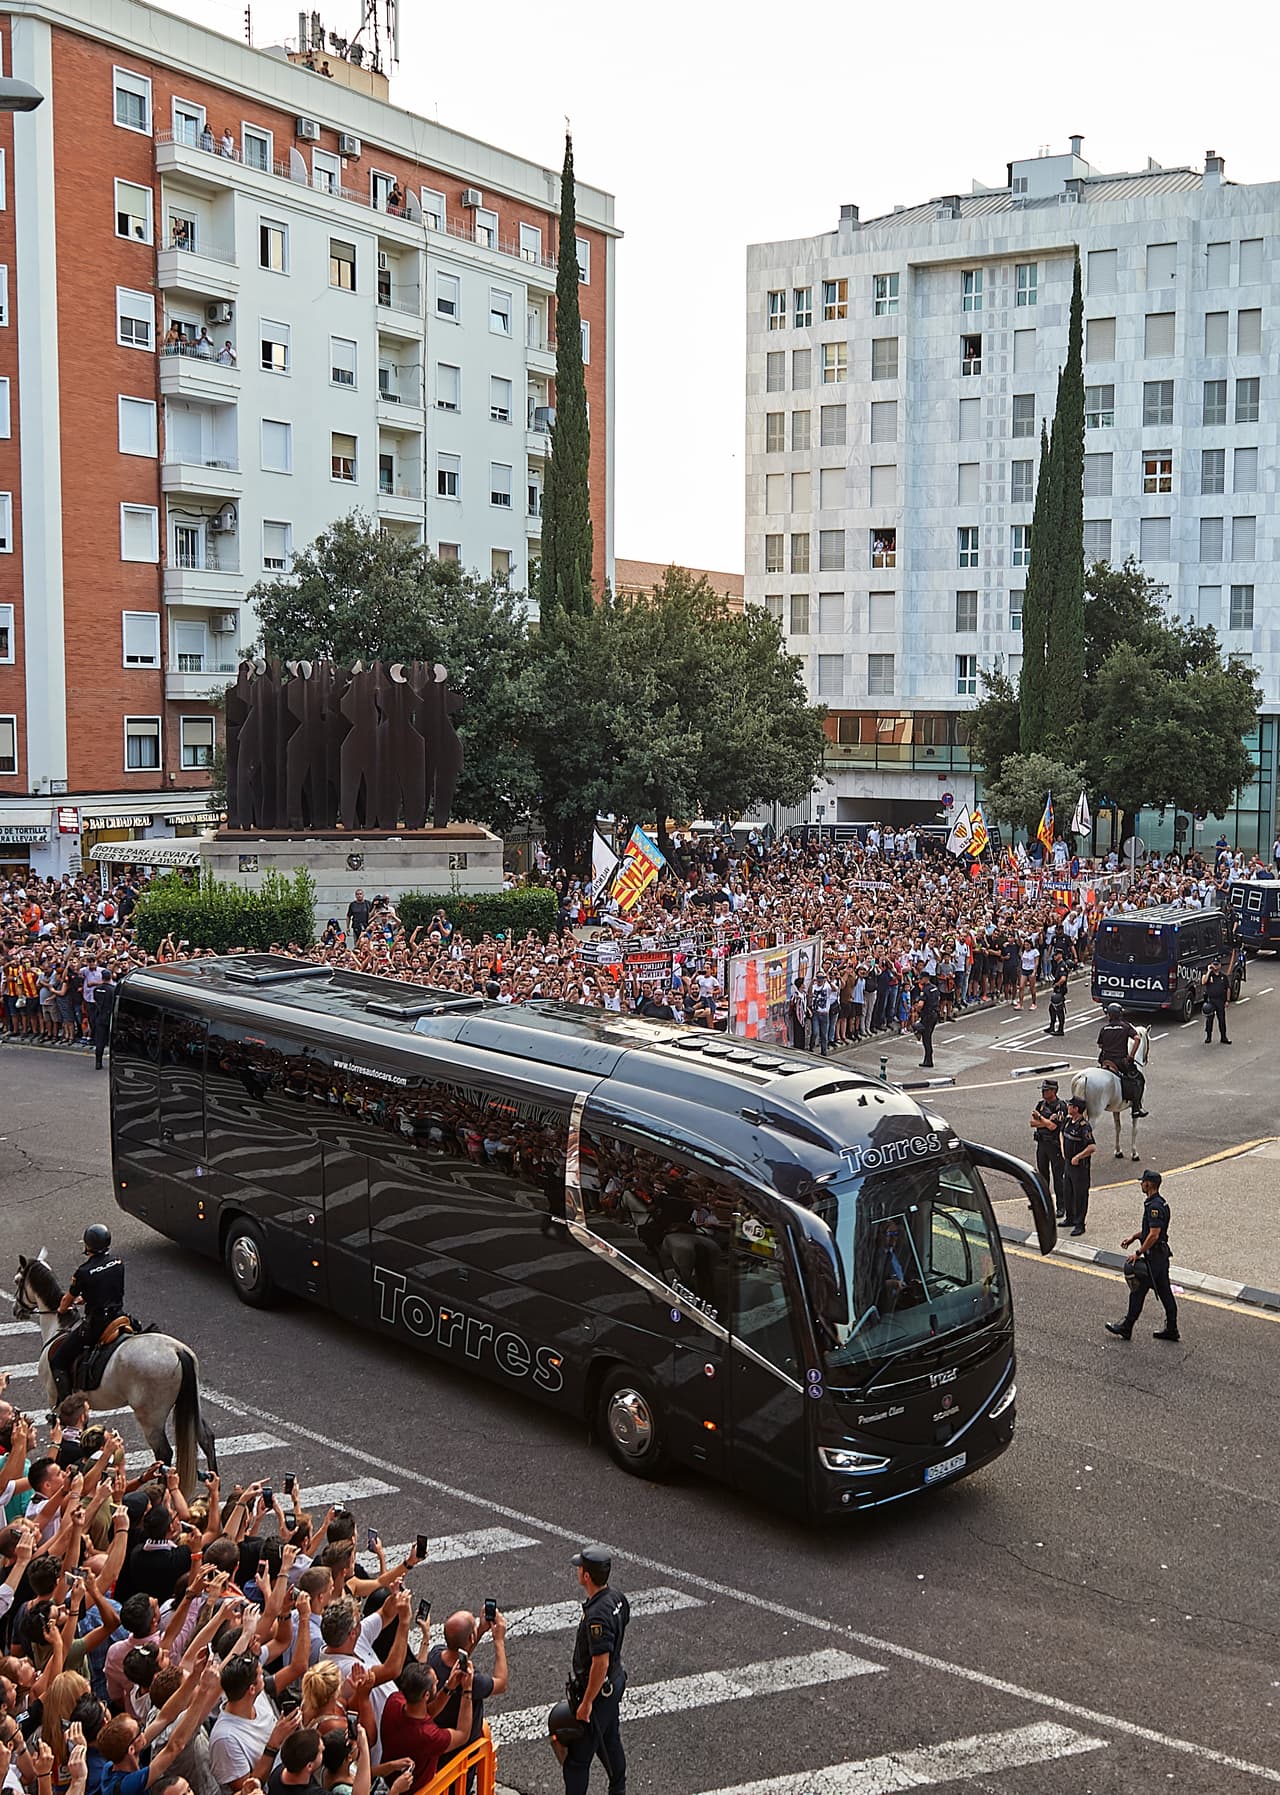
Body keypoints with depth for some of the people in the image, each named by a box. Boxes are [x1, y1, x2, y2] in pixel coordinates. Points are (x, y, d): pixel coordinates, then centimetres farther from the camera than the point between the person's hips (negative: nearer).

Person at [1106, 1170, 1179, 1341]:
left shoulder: (1154, 1206, -23)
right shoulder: (1161, 1202, 10)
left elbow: (1154, 1234, -26)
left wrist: (1138, 1253, -20)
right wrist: (1133, 1237, 17)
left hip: (1153, 1255, -10)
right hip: (1162, 1253, 10)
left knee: (1138, 1291, 0)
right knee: (1165, 1292, 14)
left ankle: (1126, 1328, 8)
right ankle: (1171, 1329, 20)